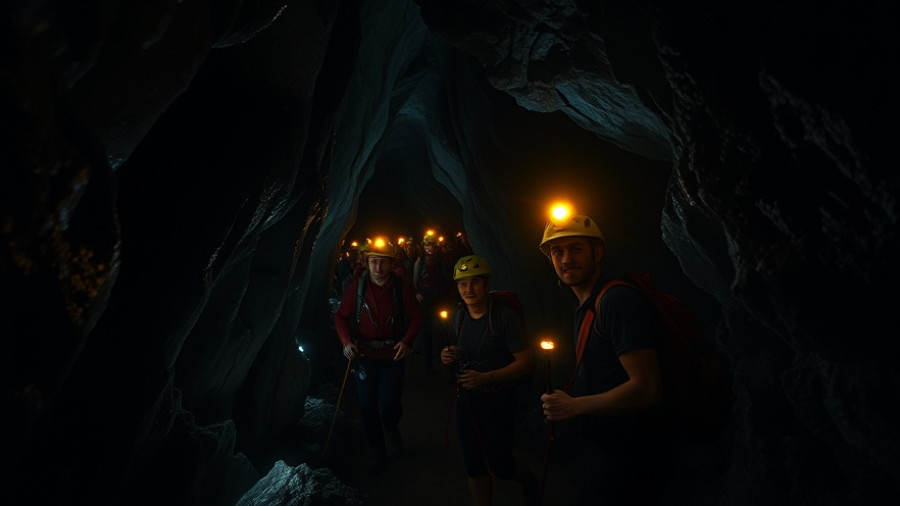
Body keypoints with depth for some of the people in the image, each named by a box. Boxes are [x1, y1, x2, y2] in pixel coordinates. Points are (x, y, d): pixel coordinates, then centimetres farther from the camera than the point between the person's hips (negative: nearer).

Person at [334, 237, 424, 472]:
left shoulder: (402, 285, -8)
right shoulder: (357, 285, -5)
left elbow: (416, 317, -2)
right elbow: (341, 316, 1)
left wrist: (407, 340, -18)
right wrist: (346, 341, -15)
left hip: (392, 354, -1)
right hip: (364, 354, 2)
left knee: (389, 404, -6)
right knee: (367, 405, 8)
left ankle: (391, 429, 33)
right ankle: (377, 449, 32)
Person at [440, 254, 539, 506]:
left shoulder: (505, 316, -18)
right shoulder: (460, 315, 2)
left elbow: (526, 362, -18)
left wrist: (486, 378, -27)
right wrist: (449, 356, -6)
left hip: (497, 400, -5)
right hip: (466, 398, 5)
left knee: (500, 466, 8)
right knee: (474, 467, 16)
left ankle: (530, 481, 41)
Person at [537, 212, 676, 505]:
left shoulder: (618, 301, -23)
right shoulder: (587, 307, 8)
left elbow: (647, 388, -28)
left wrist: (574, 406, -20)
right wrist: (565, 403, 6)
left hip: (627, 458, -9)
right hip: (603, 449, 9)